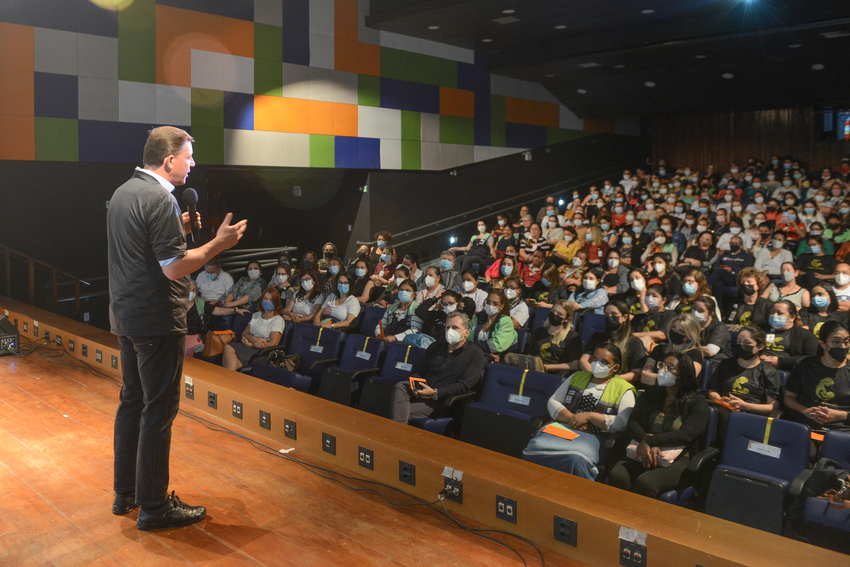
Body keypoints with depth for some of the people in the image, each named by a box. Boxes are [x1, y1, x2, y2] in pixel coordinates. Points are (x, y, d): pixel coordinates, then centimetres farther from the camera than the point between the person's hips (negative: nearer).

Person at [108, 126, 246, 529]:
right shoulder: (160, 200, -19)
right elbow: (174, 268, -23)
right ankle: (153, 506, 9)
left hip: (125, 315, 10)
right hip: (157, 321, -10)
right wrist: (219, 243, -16)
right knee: (159, 409, -1)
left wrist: (179, 229, 17)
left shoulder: (122, 193, 12)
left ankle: (125, 493, 30)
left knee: (131, 401, 17)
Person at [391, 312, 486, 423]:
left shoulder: (476, 354, 2)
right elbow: (418, 370, 21)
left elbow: (464, 386, -8)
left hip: (442, 401, -5)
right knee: (400, 387, -28)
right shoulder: (436, 346, 22)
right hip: (421, 392, 5)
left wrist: (435, 393, -20)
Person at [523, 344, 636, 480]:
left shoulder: (624, 390, 12)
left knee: (576, 458, -40)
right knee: (536, 445, -31)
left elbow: (623, 423, -4)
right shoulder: (577, 377, 25)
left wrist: (590, 416, -11)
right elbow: (552, 402, 17)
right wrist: (570, 417, -3)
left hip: (592, 435, -3)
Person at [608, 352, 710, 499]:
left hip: (677, 460, -3)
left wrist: (649, 441, -17)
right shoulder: (649, 395, 19)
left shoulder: (697, 403, 6)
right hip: (642, 454, 4)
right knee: (616, 476, -30)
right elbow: (632, 424, 7)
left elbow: (685, 435, -10)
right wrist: (646, 445, -14)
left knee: (644, 483, -35)